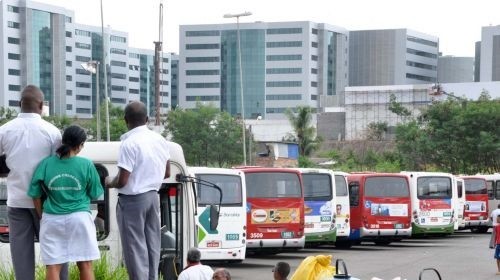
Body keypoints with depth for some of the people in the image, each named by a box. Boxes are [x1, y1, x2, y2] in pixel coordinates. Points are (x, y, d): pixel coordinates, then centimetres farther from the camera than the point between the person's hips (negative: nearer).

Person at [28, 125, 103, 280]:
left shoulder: (46, 164, -5)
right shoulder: (86, 165, -7)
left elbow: (36, 195, 1)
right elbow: (94, 194, 4)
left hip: (52, 219, 1)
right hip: (79, 219, -1)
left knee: (53, 267, 3)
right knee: (85, 265, 7)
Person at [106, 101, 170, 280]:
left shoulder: (129, 144, -19)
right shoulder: (160, 140, 5)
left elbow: (122, 181, -20)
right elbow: (167, 173, 14)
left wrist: (109, 183, -1)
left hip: (133, 199, -7)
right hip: (153, 196, 7)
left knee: (135, 247, -3)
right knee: (152, 244, 13)